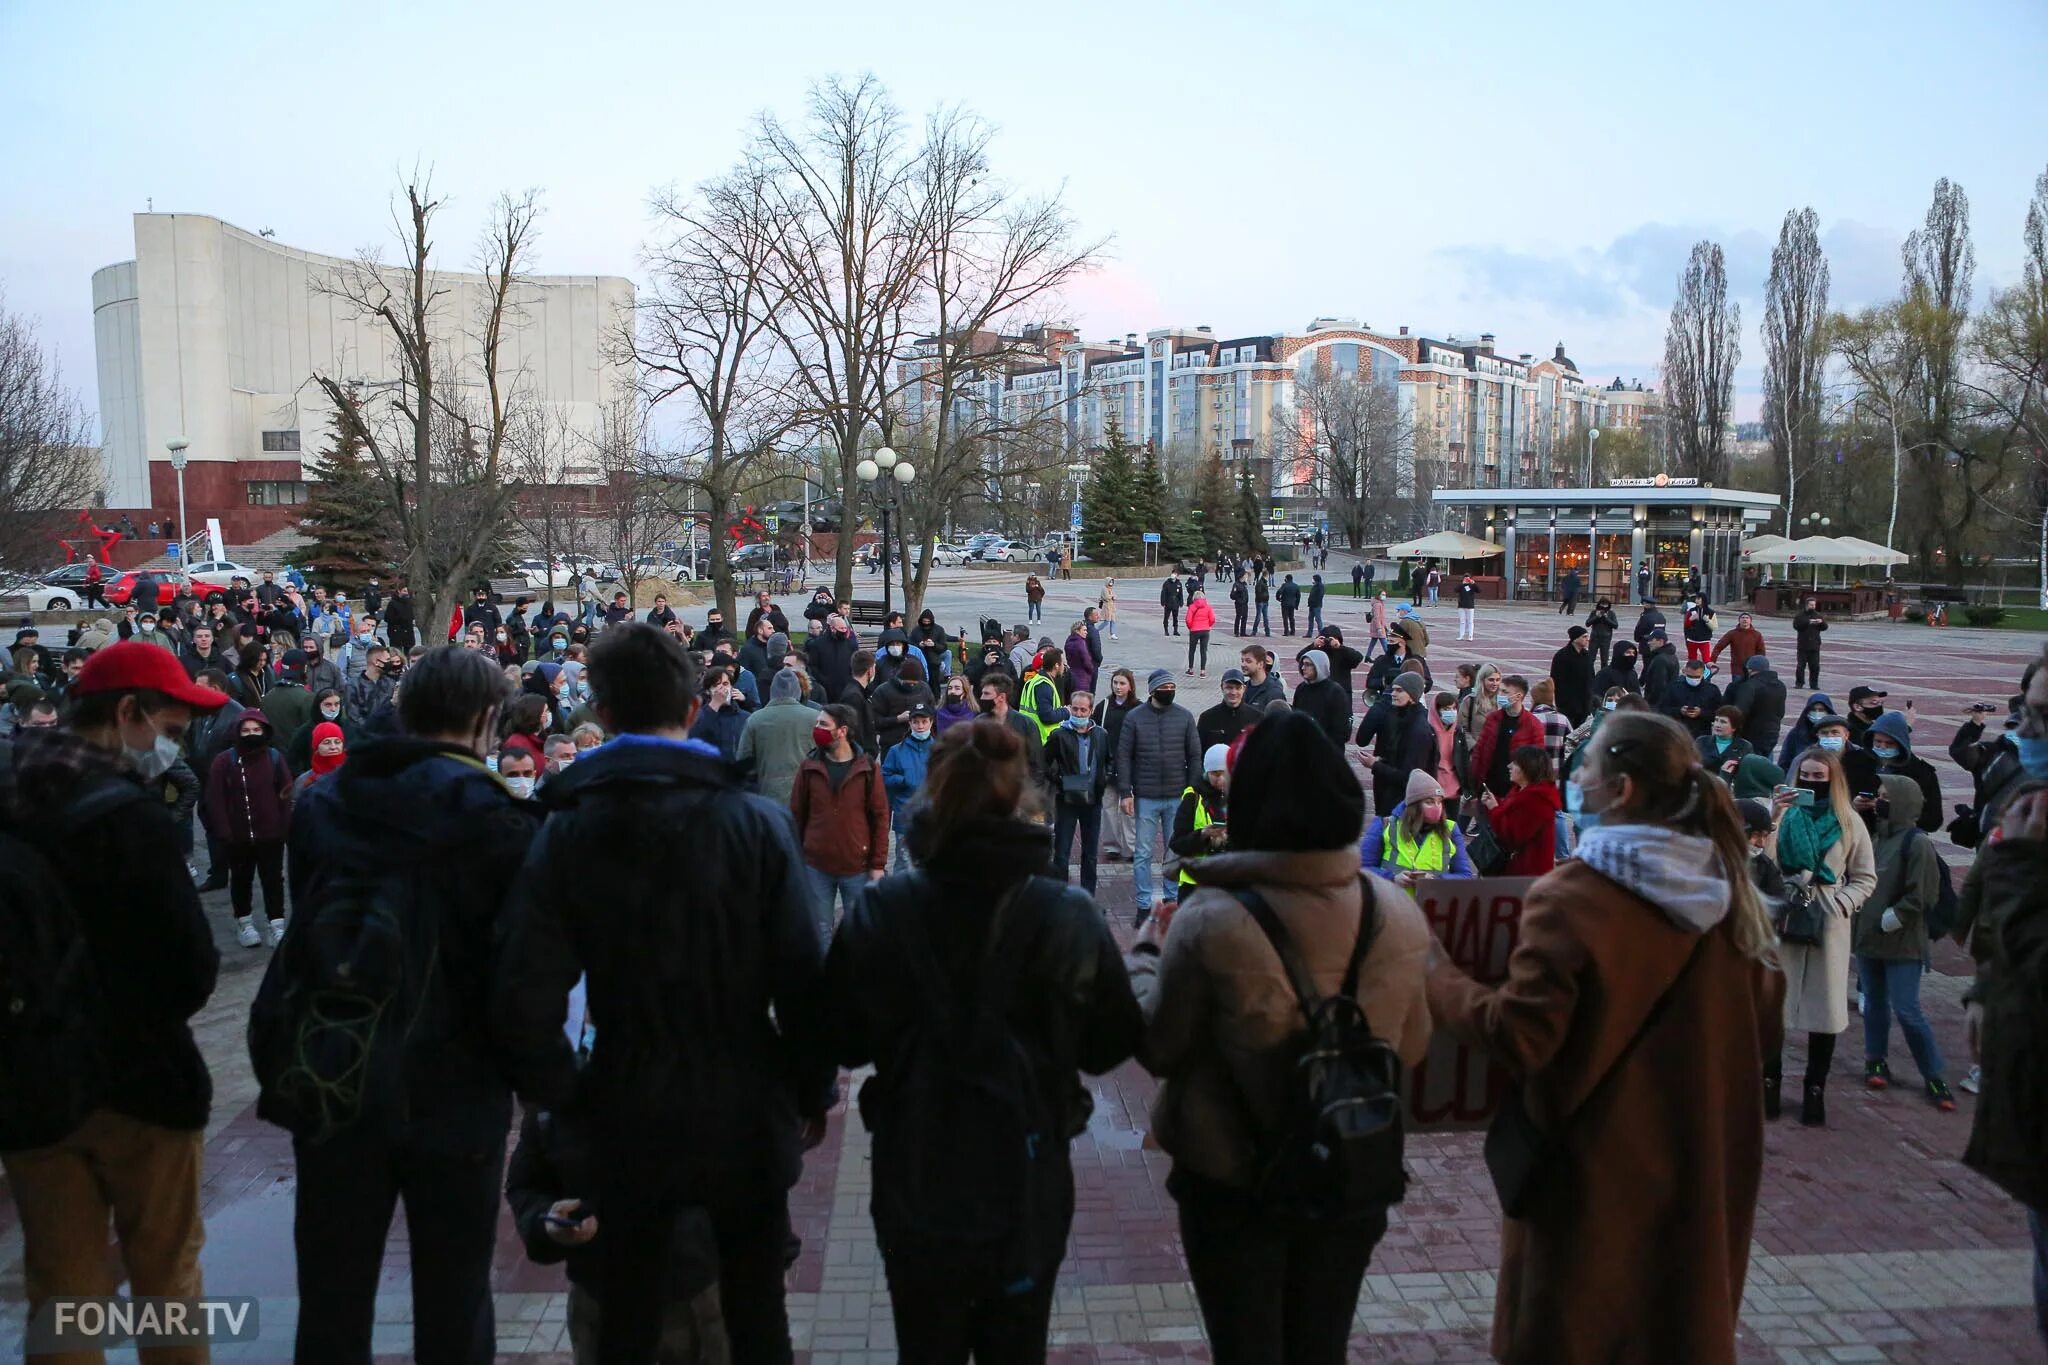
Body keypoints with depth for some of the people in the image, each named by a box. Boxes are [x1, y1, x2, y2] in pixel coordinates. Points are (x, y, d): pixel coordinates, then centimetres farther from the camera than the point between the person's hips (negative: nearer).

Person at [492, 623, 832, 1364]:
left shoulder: (567, 834, -10)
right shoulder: (757, 823, -12)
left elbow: (526, 1001, -13)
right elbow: (802, 980, -13)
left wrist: (563, 1096, 4)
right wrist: (814, 1091, 3)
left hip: (626, 1116, 1)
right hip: (746, 1110, 0)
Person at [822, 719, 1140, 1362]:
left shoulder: (880, 912, -16)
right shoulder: (1069, 917, -16)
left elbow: (842, 1042, -6)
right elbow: (1111, 1044, -6)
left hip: (915, 1187, 0)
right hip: (1028, 1185, 0)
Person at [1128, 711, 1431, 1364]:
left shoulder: (1213, 919, -23)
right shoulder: (1397, 914, -11)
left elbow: (1158, 1049, -11)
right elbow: (1412, 1046, 3)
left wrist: (1144, 957, 5)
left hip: (1234, 1185, -3)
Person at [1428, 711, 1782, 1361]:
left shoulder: (1573, 896, -20)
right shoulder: (1724, 892, 0)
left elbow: (1520, 1035, -22)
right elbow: (1763, 1026, 7)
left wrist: (1437, 979, -8)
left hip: (1595, 1175, -6)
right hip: (1699, 1166, 6)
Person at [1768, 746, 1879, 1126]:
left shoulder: (1850, 822, 4)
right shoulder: (1782, 812, -2)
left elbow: (1866, 878, 9)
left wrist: (1842, 904, -6)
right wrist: (1770, 818, -23)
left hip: (1828, 922, 1)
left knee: (1825, 1005, 5)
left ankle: (1815, 1088, 17)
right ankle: (1769, 1080, 18)